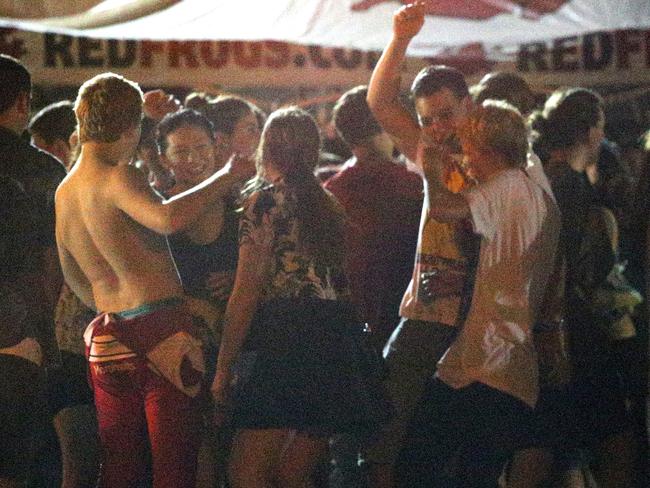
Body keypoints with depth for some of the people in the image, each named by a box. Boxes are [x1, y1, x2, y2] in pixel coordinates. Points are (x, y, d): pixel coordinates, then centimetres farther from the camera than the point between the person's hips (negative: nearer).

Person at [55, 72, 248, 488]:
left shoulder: (65, 191, 13)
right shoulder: (117, 177, -12)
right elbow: (168, 218, -32)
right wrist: (226, 177, -21)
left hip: (108, 334, 8)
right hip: (161, 328, -8)